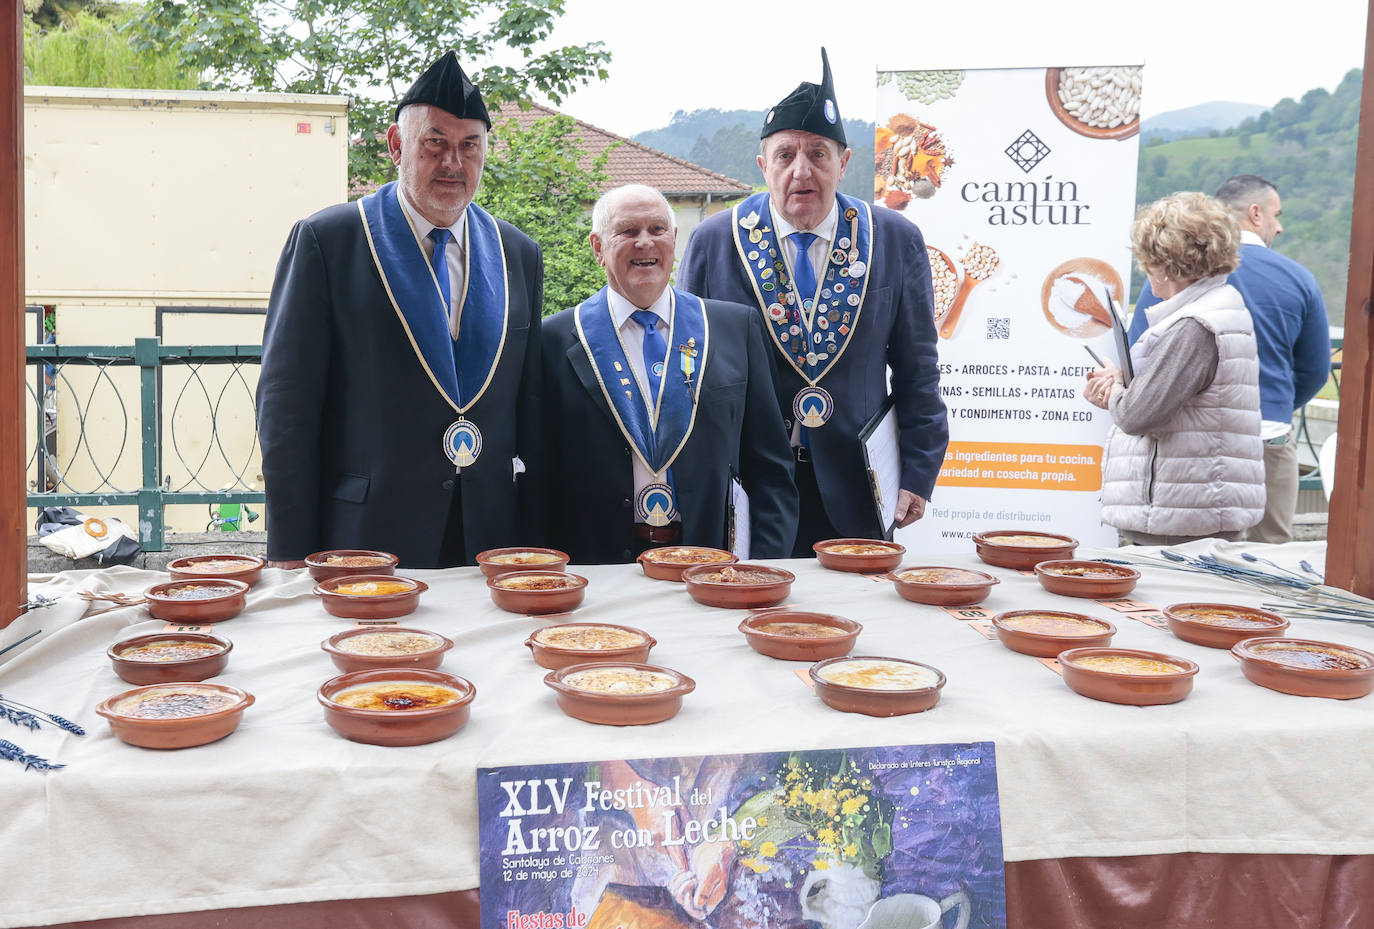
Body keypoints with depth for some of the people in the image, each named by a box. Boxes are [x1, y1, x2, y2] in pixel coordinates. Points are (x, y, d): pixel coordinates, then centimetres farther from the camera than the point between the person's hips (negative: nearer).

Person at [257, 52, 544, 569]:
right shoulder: (324, 240, -2)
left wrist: (533, 542, 8)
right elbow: (286, 401, -5)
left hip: (490, 545, 4)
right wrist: (290, 553, -9)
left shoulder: (519, 254, 10)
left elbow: (530, 405, 12)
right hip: (361, 544, -3)